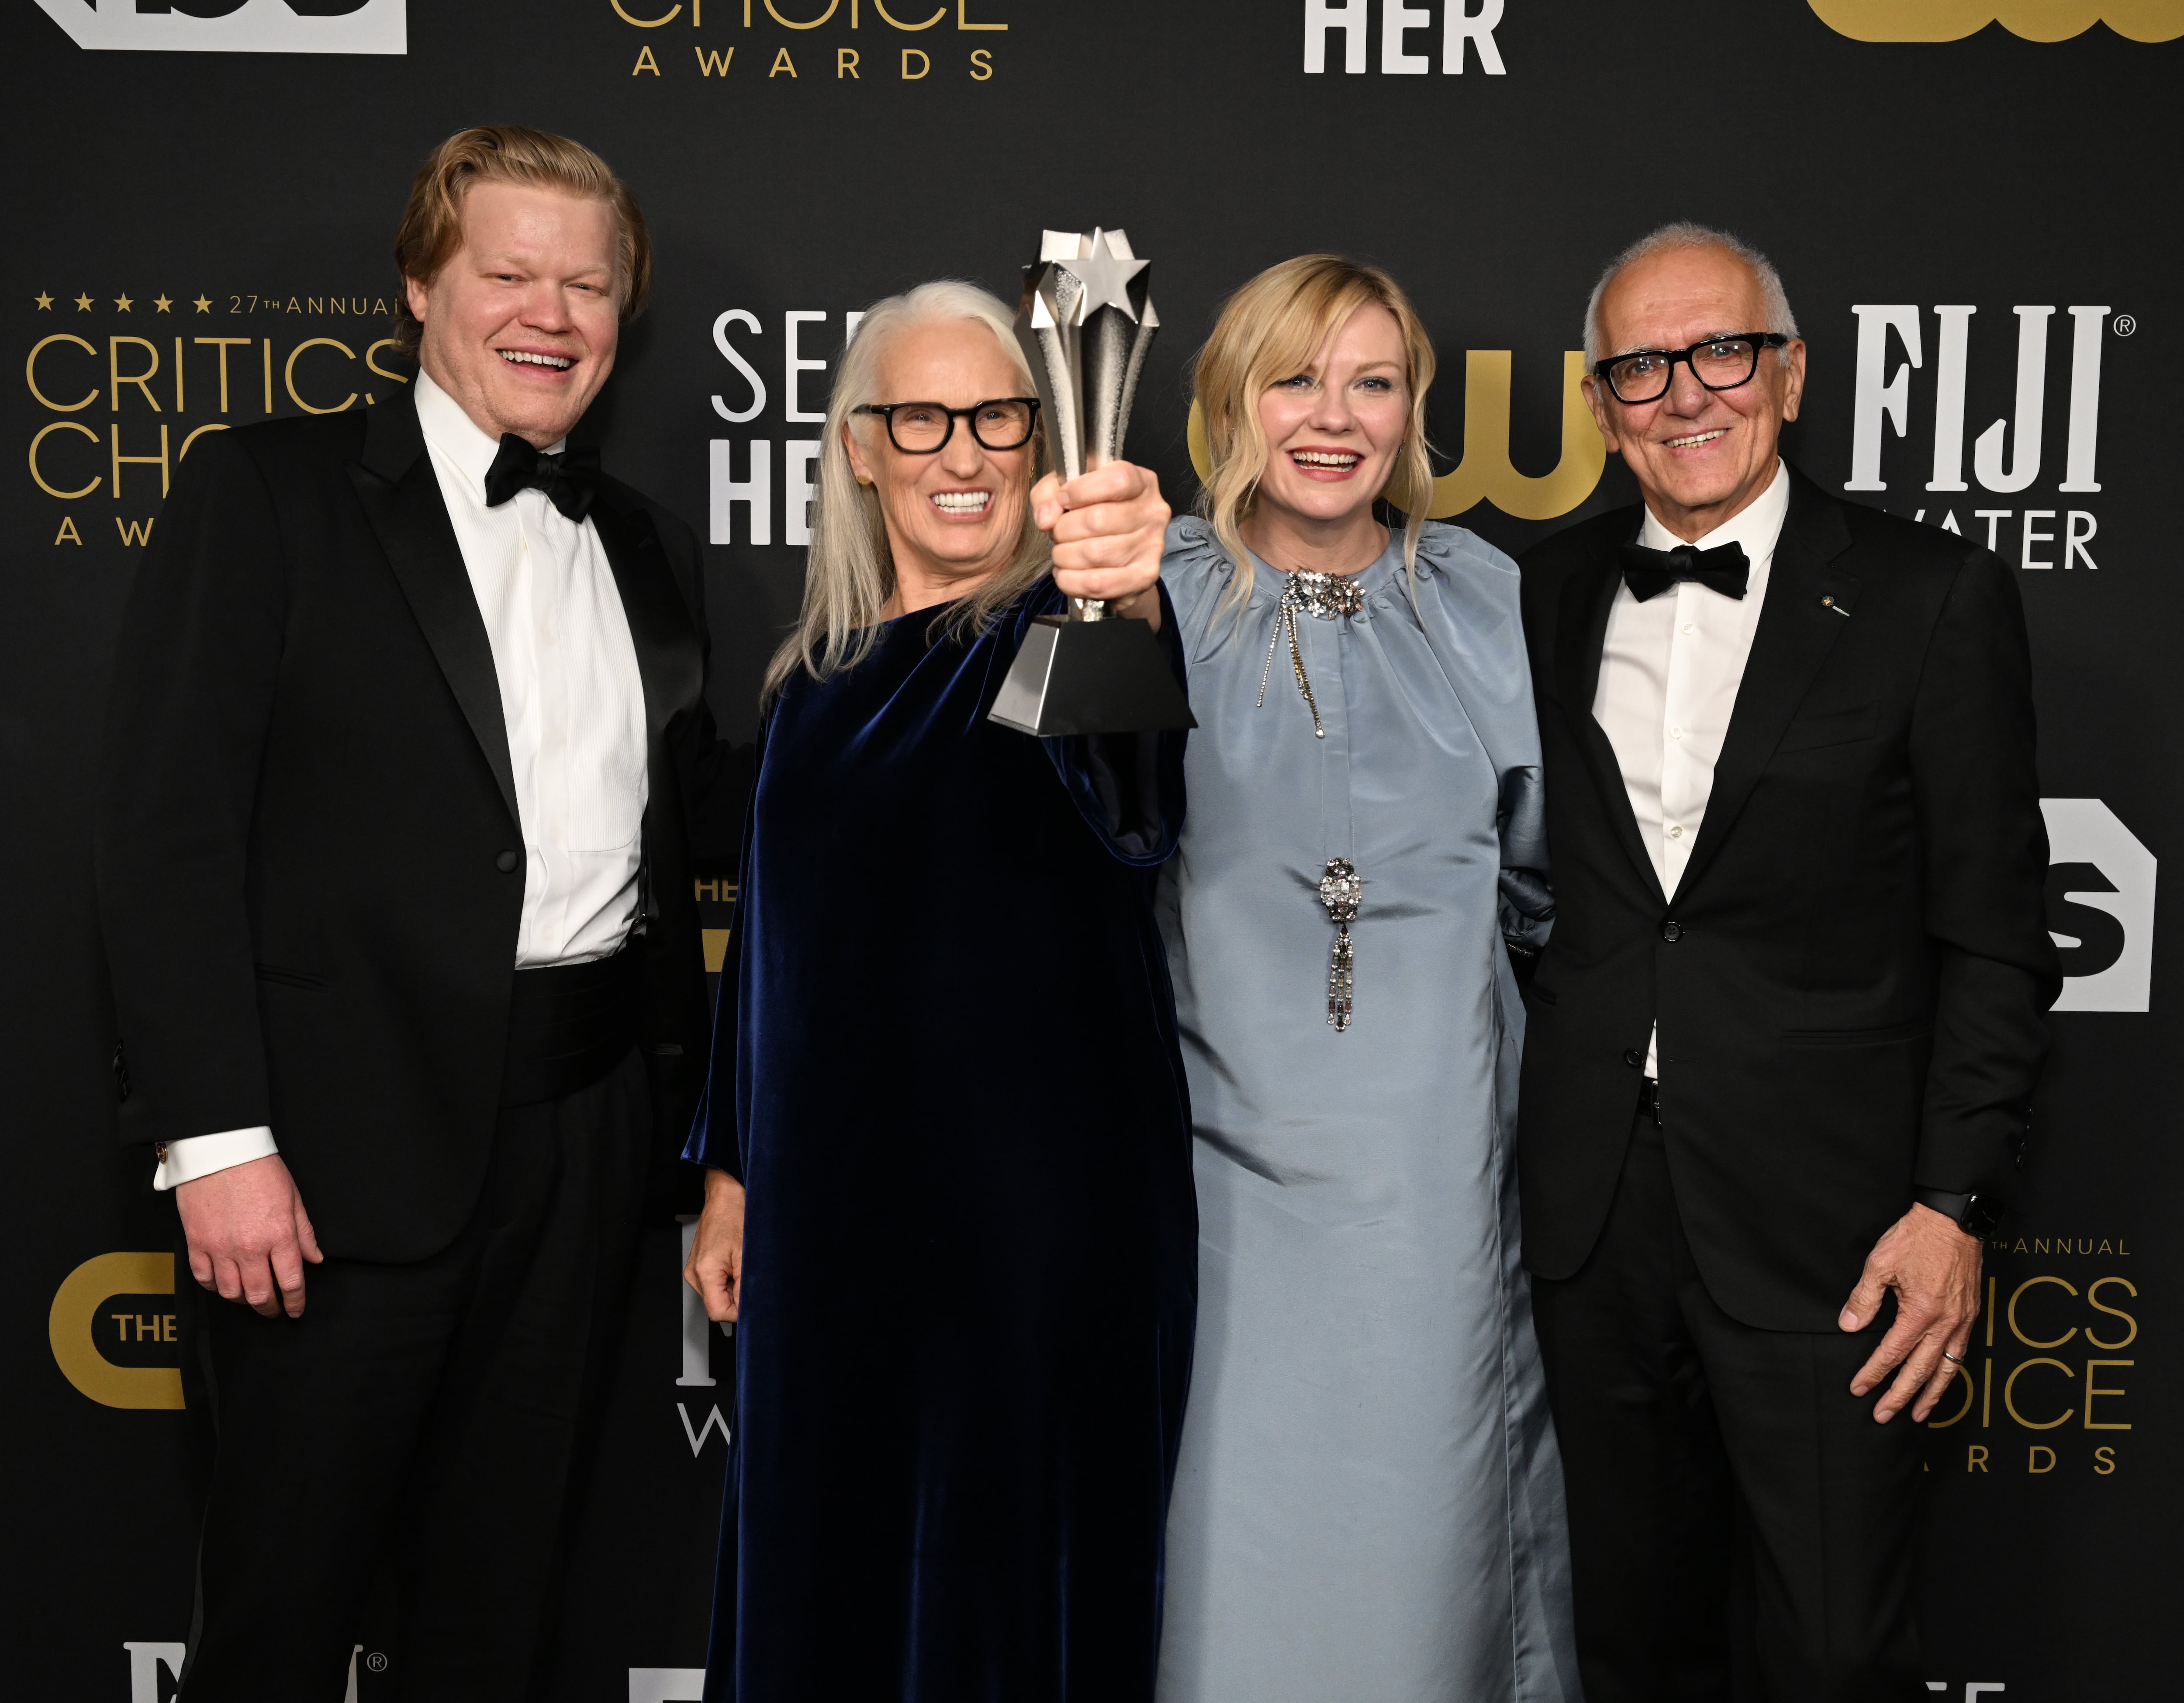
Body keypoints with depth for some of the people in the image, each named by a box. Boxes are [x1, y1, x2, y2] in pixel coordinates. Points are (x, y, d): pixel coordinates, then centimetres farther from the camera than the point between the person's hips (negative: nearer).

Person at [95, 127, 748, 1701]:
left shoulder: (650, 549, 14)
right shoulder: (270, 491, -3)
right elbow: (169, 825, -10)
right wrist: (215, 1136, -16)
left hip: (587, 1126, 5)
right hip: (357, 1134, -5)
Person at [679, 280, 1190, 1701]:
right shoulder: (819, 677, 9)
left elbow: (1127, 757, -32)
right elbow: (770, 937, 14)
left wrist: (1128, 597, -53)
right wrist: (730, 1175, 14)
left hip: (1046, 1211, -5)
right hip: (832, 1204, 5)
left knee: (1018, 1577, 6)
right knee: (822, 1565, 16)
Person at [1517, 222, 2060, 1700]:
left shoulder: (1932, 596, -3)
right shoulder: (1548, 596, 8)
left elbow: (1994, 939, -4)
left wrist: (1954, 1202, -10)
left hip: (1823, 1219, -3)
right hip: (1595, 1207, 4)